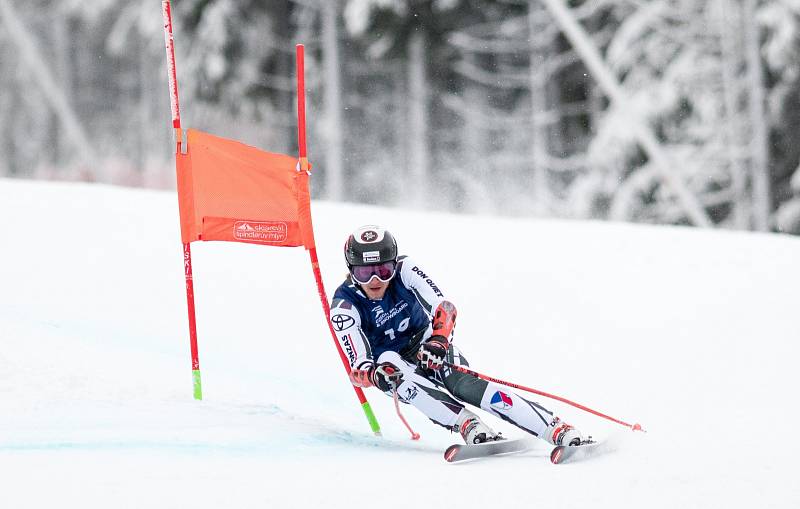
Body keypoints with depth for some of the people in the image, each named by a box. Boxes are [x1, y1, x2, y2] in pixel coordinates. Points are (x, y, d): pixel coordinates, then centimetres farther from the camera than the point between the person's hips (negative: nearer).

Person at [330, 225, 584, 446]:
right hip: (389, 363, 0)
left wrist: (438, 341, -49)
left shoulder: (404, 270, -19)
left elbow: (444, 308, -28)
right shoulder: (344, 307, -22)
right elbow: (358, 368, -26)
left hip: (426, 343, 0)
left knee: (465, 385, -29)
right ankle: (470, 427, -47)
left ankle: (561, 431, -40)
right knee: (389, 360, -36)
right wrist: (375, 376, -51)